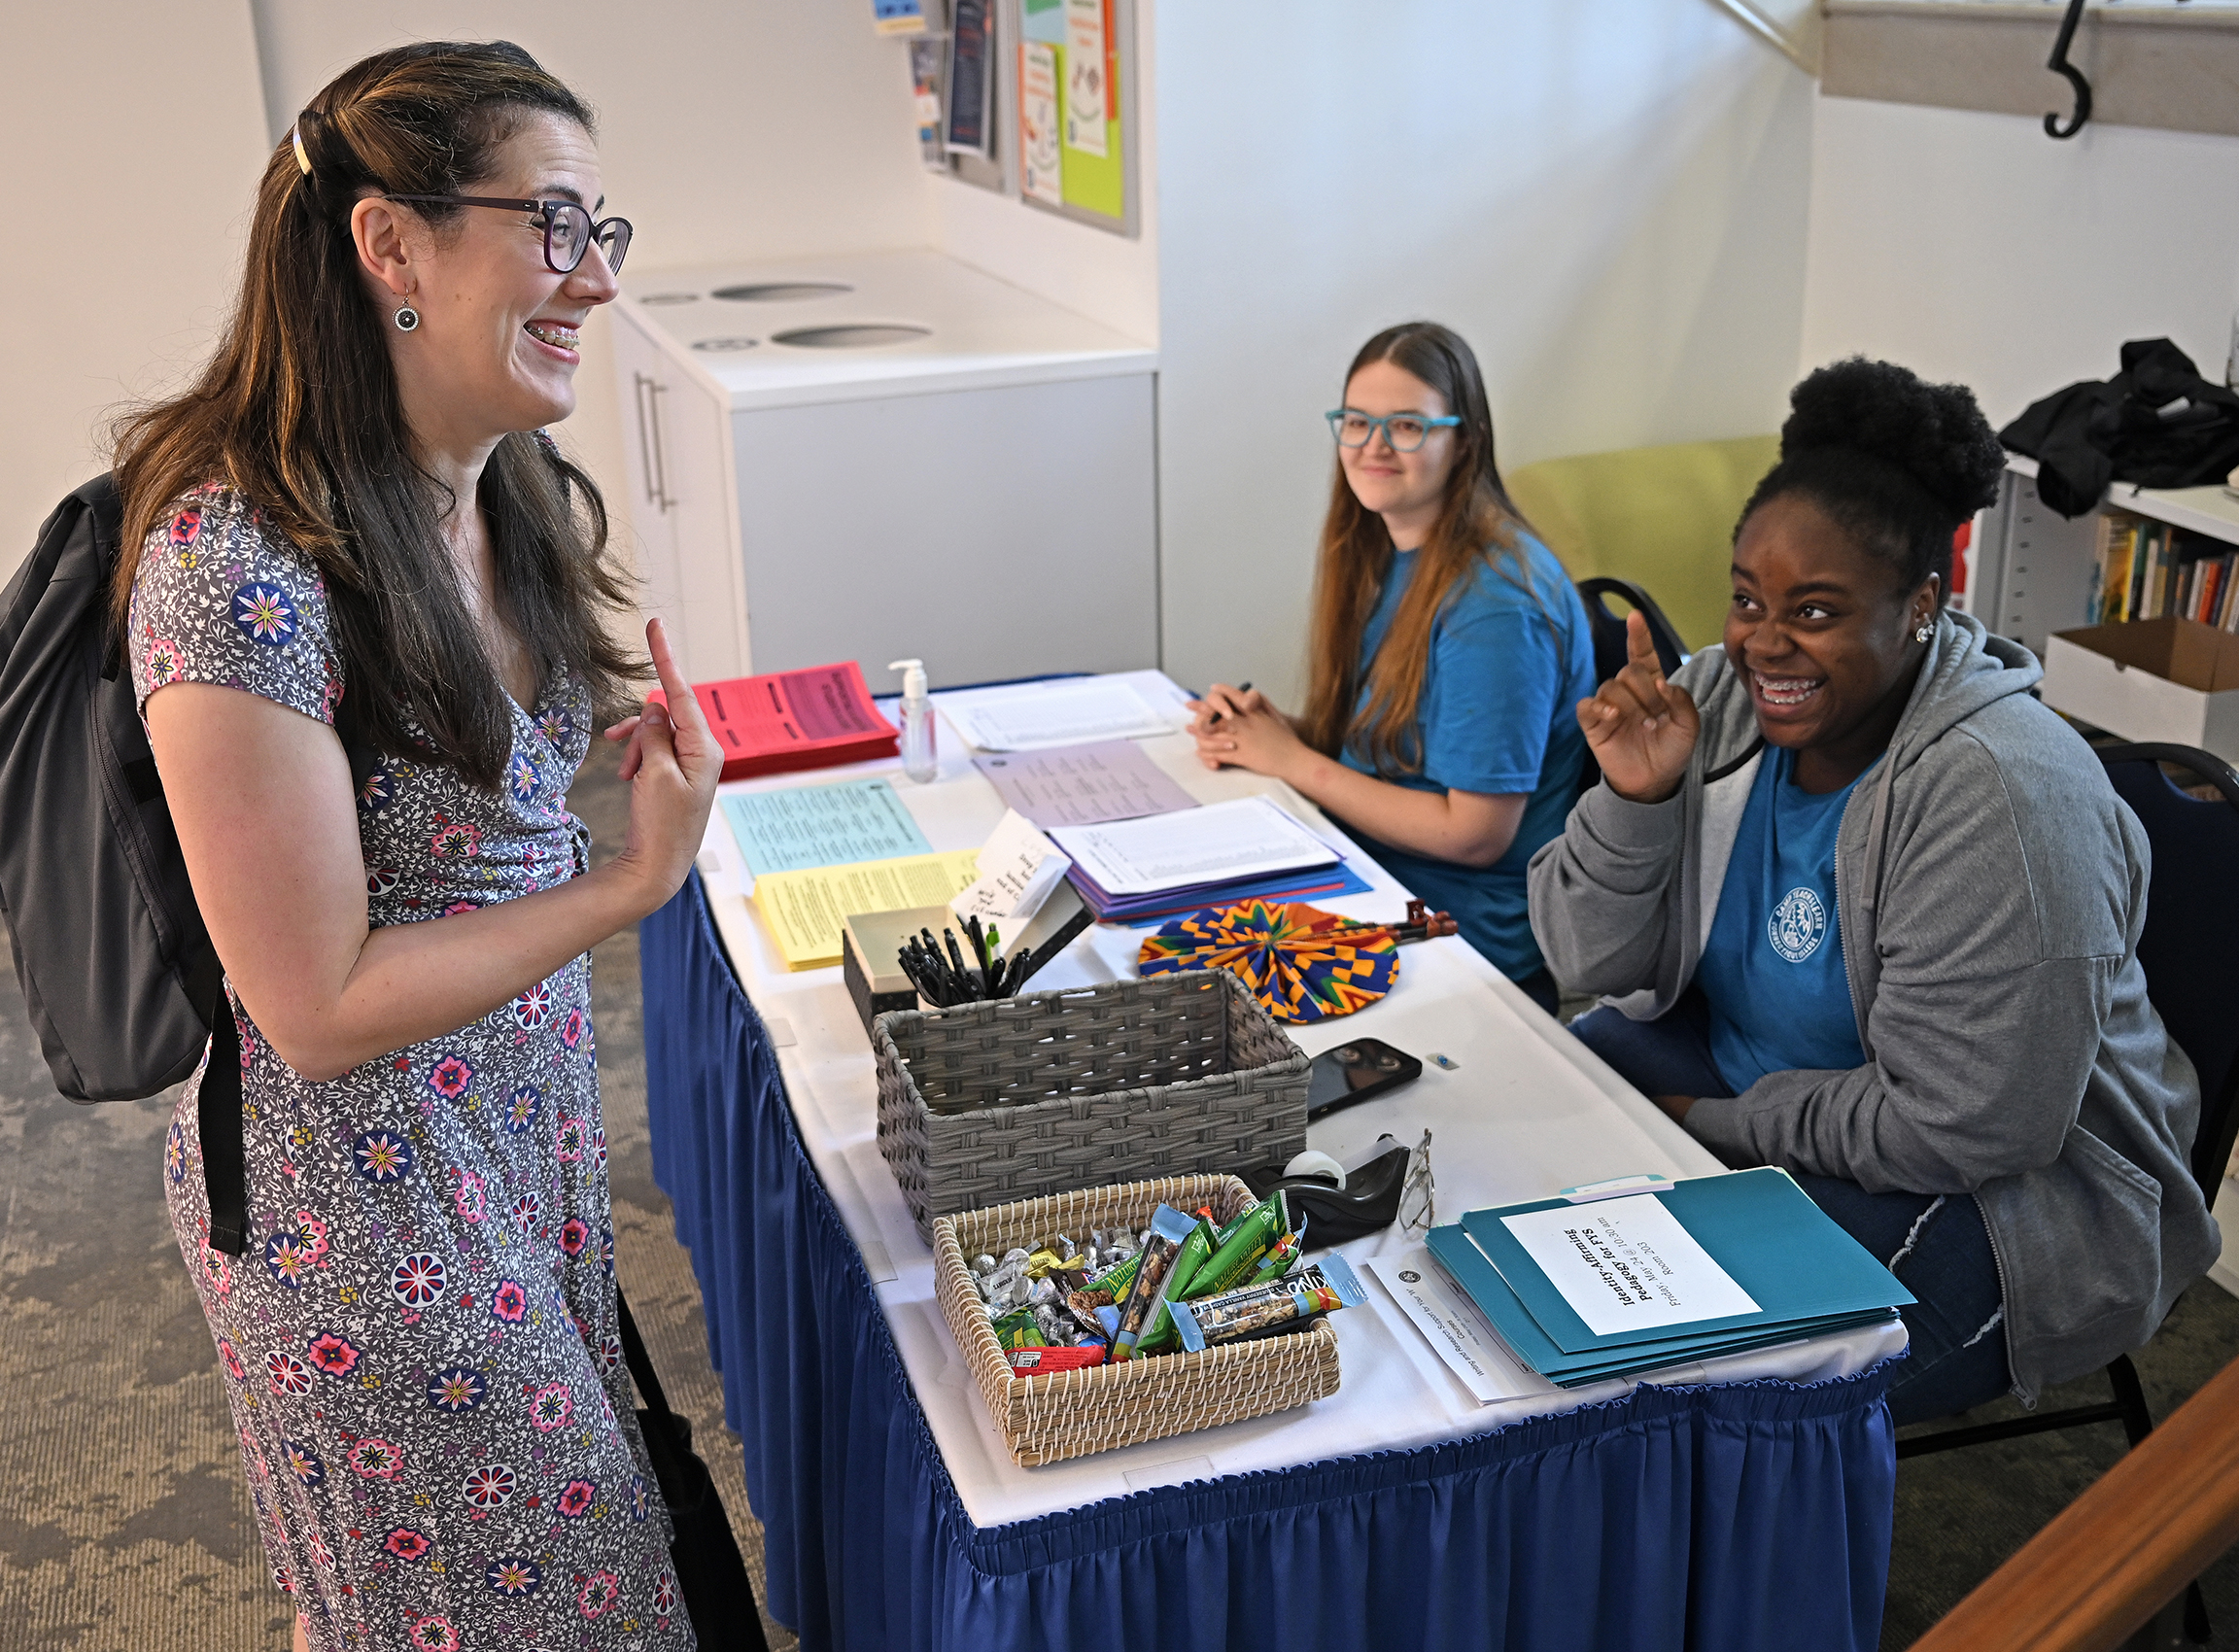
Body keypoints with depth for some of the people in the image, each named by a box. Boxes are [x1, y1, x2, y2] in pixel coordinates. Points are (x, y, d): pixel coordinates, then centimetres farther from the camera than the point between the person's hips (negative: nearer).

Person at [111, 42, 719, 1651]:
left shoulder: (527, 498, -3)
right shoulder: (240, 558, -30)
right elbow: (322, 1011, -24)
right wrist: (640, 880, -23)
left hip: (531, 1085, 8)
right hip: (358, 1182, -7)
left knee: (574, 1489, 26)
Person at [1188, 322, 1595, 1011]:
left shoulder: (1495, 605, -21)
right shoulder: (1383, 555, 7)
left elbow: (1475, 834, -21)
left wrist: (1293, 760, -15)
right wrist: (1268, 729, -4)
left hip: (1472, 946, -8)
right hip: (1371, 882, 8)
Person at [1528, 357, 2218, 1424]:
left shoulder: (1997, 794, -26)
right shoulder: (1723, 702, -6)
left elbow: (1965, 1125, -26)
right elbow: (1594, 962, -3)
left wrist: (1720, 1127, -17)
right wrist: (1634, 797, -20)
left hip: (1995, 1188, -7)